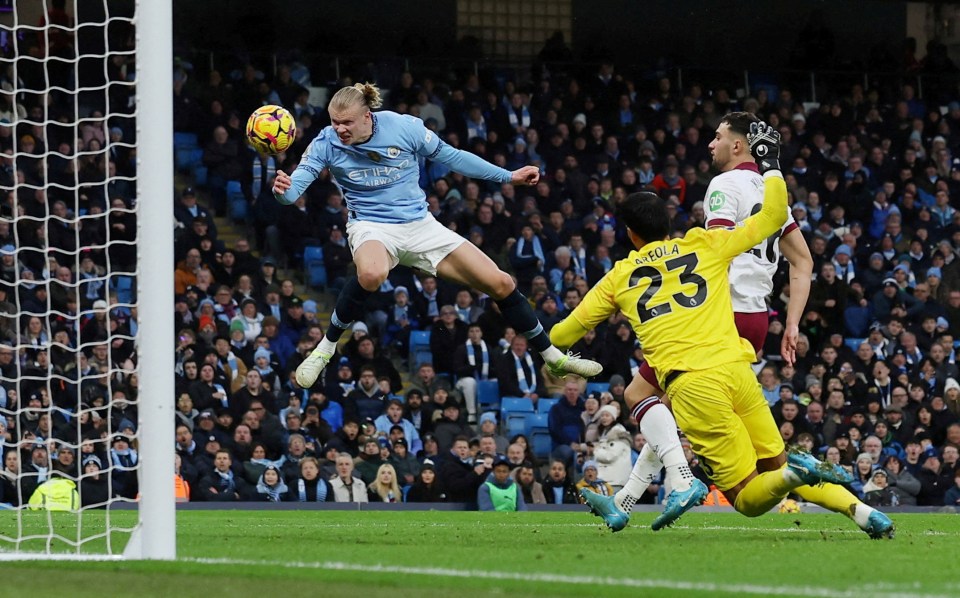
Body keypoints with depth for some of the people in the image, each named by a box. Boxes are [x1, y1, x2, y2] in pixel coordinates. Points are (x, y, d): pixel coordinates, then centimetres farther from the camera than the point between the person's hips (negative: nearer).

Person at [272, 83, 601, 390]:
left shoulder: (404, 127, -11)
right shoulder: (327, 143, -13)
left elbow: (451, 156, 2)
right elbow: (295, 187, -20)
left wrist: (509, 176, 6)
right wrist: (283, 189, -46)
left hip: (420, 226, 3)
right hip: (372, 227, -3)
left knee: (501, 284, -2)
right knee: (371, 274, -42)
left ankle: (554, 358, 18)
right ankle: (326, 348, -20)